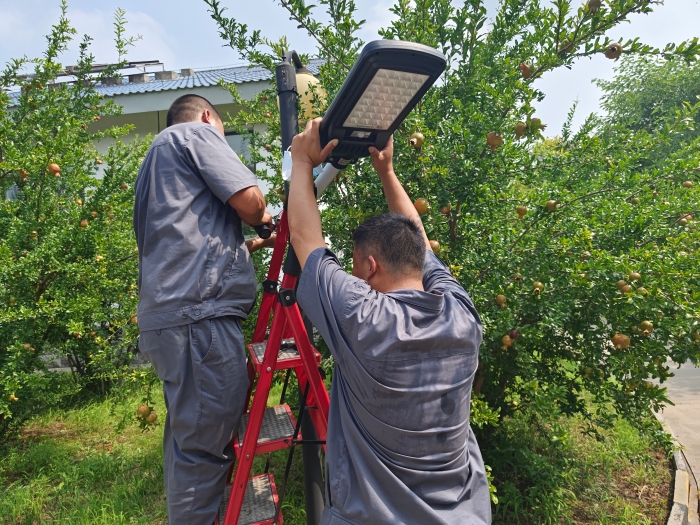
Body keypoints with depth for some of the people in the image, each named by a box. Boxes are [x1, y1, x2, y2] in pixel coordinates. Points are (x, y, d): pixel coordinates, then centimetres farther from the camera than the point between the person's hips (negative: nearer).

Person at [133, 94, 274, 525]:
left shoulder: (160, 152, 31)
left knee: (189, 437, 18)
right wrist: (264, 217, 12)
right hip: (200, 315, -10)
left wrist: (253, 244, 36)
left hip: (168, 316, 10)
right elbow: (250, 202, -10)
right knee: (205, 446, -5)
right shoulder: (197, 132, 3)